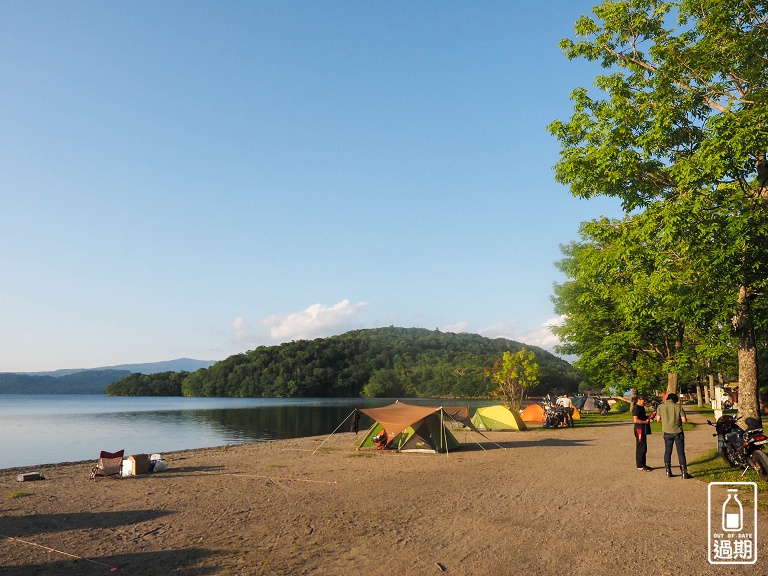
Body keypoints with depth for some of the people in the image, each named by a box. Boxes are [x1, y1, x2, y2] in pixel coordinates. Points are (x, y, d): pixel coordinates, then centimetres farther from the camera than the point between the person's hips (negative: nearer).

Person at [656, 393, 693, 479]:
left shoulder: (661, 406, -2)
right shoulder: (678, 406, -8)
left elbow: (658, 419, 2)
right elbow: (684, 420, -8)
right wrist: (678, 420, 12)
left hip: (667, 432, 2)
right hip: (678, 432, -2)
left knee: (667, 452, 11)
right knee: (681, 452, 4)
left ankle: (668, 472, 12)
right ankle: (684, 473, 5)